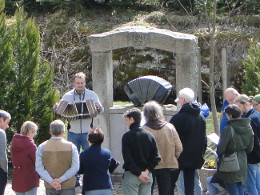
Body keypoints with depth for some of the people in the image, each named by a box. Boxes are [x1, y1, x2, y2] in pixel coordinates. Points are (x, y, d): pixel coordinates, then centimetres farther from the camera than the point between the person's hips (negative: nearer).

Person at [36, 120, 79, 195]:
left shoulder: (42, 147, -3)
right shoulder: (71, 147, -6)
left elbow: (39, 167, -9)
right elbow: (75, 168, -12)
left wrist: (51, 181, -14)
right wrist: (61, 180, -15)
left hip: (49, 186, 2)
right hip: (68, 186, -2)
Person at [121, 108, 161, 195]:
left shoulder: (127, 136, -9)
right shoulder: (149, 135, 6)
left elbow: (128, 159, -15)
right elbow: (156, 157, 2)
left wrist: (138, 173, -12)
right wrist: (147, 170, -2)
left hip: (131, 175, -5)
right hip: (147, 175, 5)